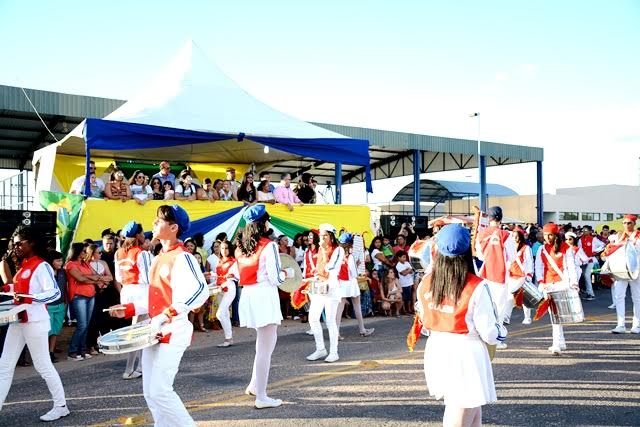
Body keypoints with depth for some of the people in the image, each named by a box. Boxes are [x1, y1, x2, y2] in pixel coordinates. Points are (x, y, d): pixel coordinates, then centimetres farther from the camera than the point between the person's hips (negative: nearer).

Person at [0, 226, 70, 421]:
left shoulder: (41, 266, -16)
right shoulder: (23, 266, 11)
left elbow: (55, 293, -22)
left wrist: (29, 299, -32)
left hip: (35, 322, -9)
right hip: (18, 321, 9)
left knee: (43, 365, 1)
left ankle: (61, 406, 14)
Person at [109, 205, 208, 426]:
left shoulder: (182, 257, -13)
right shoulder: (157, 259, 15)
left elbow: (201, 290, -27)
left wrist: (171, 312, -31)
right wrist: (129, 309, 12)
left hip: (173, 332, -9)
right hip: (153, 331, 9)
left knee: (160, 391, -11)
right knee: (149, 392, 11)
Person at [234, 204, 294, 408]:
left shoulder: (241, 247, 9)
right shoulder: (269, 246, -12)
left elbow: (239, 274, 15)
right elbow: (275, 278, -13)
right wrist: (287, 273, 6)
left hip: (247, 296, 8)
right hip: (264, 297, -8)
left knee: (267, 341, 25)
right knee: (265, 348, 1)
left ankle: (254, 384, 28)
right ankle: (261, 397, 7)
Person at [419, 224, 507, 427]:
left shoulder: (425, 284, -3)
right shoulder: (477, 287, -17)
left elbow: (426, 322, 6)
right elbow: (490, 334, -13)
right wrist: (501, 331, 9)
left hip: (436, 351, 5)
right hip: (466, 354, -5)